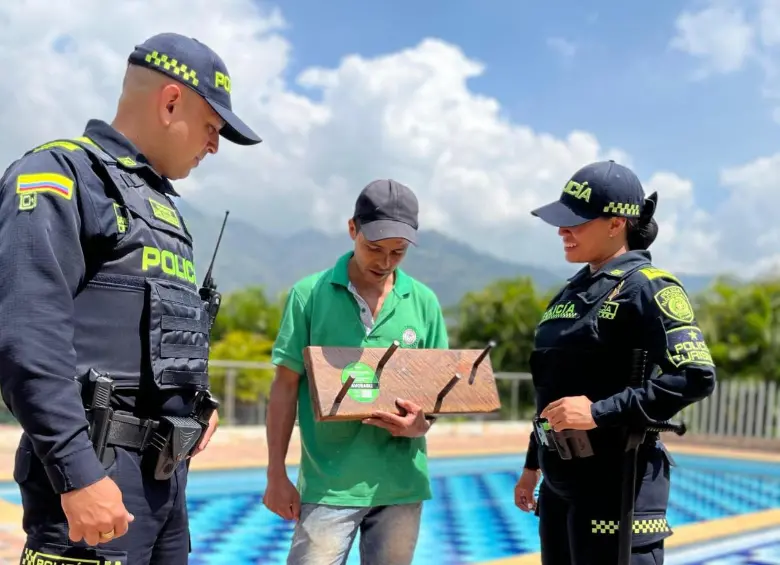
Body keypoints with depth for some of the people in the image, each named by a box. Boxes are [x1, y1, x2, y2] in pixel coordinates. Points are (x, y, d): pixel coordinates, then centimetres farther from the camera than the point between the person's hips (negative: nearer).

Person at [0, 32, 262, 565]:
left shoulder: (161, 202, 19)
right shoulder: (60, 172, -8)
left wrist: (199, 401, 12)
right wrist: (79, 474, -24)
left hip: (167, 471, 9)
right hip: (97, 469, -8)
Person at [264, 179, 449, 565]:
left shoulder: (424, 302, 4)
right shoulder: (309, 294, -3)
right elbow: (285, 387, 0)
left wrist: (422, 424, -12)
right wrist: (276, 474, -2)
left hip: (402, 483, 3)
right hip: (328, 483, -3)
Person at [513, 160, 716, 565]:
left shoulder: (647, 287, -11)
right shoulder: (575, 288, 13)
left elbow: (696, 377, -21)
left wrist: (600, 413, -24)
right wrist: (533, 465, 21)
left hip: (617, 484, -8)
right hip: (559, 483, 8)